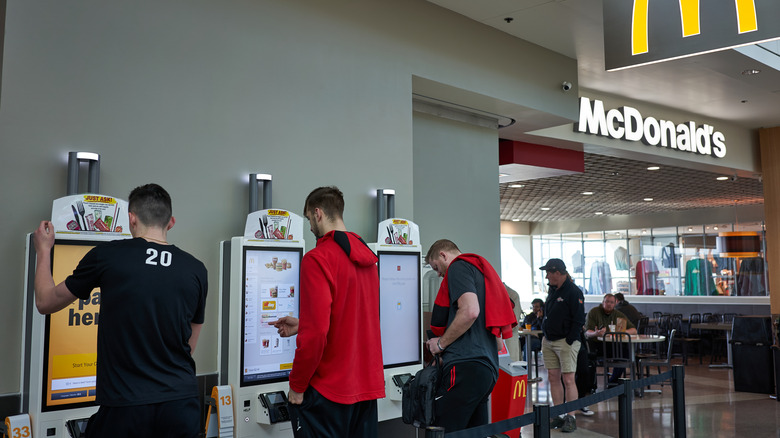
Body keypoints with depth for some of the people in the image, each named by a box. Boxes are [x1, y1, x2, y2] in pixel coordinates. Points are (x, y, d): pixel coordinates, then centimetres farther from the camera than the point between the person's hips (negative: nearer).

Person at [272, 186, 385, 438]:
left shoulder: (317, 259, -15)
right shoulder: (367, 257, 8)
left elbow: (315, 333, -20)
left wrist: (297, 386, -8)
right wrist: (301, 325, 26)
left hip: (329, 390, -7)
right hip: (368, 386, 7)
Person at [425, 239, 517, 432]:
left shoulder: (458, 267, 0)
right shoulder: (482, 269, 27)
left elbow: (470, 311, -20)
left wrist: (441, 343, -8)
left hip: (466, 366, -10)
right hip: (489, 368, 10)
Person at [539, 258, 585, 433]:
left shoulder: (573, 292, -10)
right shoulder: (552, 290, 14)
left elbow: (579, 320, -12)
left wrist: (569, 341, -15)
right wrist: (545, 336, 13)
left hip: (566, 342, -8)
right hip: (548, 341, 8)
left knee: (568, 380, -7)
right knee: (553, 378, 8)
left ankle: (571, 418, 0)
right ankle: (559, 416, 16)